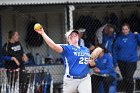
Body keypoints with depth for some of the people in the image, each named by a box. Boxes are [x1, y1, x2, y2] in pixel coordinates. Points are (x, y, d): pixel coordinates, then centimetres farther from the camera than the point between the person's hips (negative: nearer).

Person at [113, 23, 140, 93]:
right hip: (121, 61, 4)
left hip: (131, 61, -4)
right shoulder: (119, 38, 5)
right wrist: (115, 60, 4)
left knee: (129, 78, -12)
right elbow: (115, 50, 9)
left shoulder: (134, 36, -2)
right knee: (124, 78, 12)